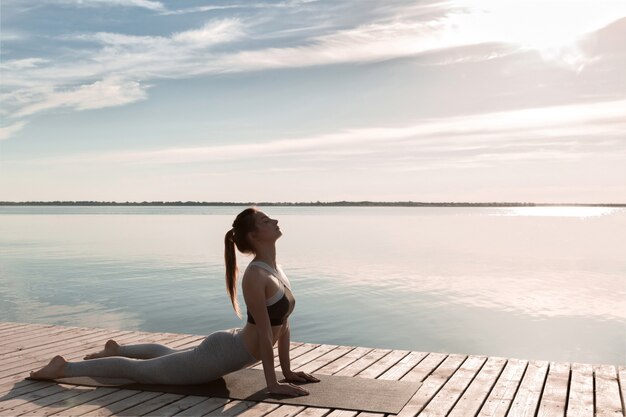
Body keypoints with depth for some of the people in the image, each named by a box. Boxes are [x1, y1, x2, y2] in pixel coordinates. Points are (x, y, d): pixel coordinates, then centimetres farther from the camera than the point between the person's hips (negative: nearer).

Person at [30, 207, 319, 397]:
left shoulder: (275, 269, 2)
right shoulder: (256, 276, -29)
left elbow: (283, 323, 6)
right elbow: (265, 333, -27)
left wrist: (287, 370, 8)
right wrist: (272, 383, -22)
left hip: (228, 347, 9)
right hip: (220, 354, -9)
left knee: (166, 354, 36)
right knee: (140, 371, 4)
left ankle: (116, 350, 52)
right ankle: (64, 367, 16)